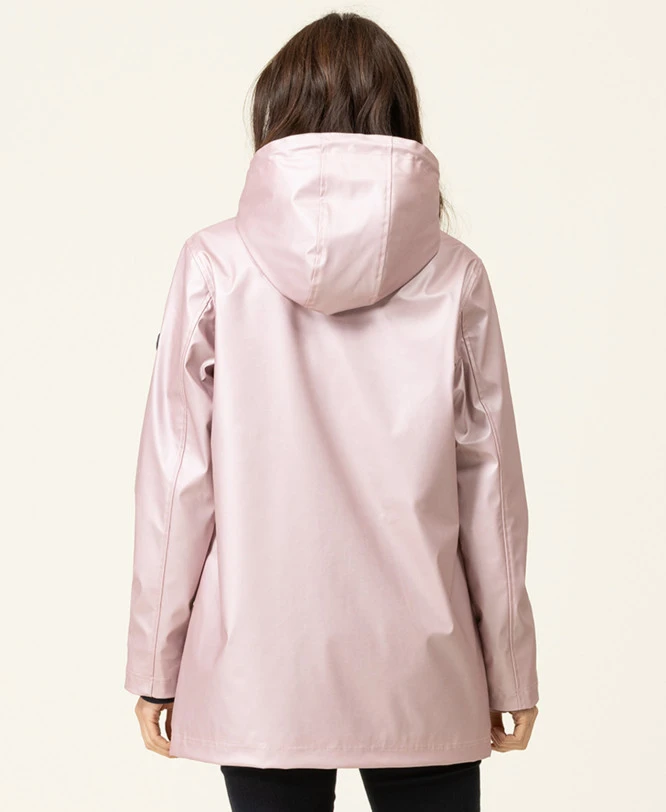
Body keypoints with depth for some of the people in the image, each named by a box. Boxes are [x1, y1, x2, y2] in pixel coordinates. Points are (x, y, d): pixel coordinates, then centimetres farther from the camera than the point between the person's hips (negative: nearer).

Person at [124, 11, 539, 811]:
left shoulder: (215, 265, -4)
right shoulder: (455, 276, -1)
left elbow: (177, 480, -4)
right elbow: (488, 485, 1)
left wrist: (156, 662, 6)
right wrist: (510, 671, 10)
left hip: (262, 670, 0)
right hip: (423, 673, 1)